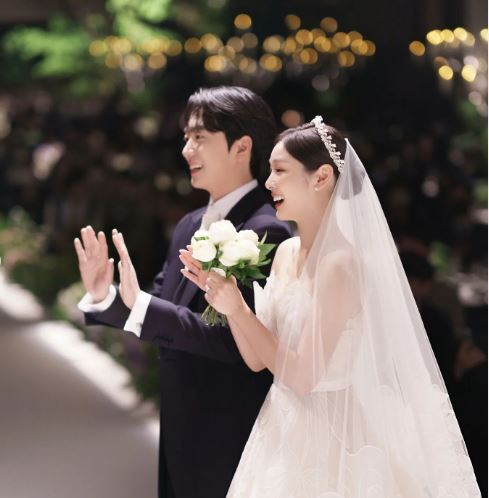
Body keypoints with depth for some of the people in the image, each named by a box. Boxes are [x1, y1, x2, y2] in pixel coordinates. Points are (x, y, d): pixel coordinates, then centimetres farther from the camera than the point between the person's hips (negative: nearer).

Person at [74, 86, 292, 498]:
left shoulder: (266, 232, -18)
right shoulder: (190, 226, 9)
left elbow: (236, 340, -25)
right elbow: (164, 308, 12)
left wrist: (138, 305, -29)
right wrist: (106, 297, -5)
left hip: (226, 445, -8)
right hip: (178, 433, 8)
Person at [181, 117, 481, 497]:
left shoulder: (341, 262, -20)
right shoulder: (285, 252, 4)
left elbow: (303, 376, -20)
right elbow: (258, 360, 6)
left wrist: (238, 309, -19)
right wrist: (225, 295, -6)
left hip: (330, 435, -8)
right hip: (286, 432, 8)